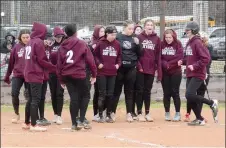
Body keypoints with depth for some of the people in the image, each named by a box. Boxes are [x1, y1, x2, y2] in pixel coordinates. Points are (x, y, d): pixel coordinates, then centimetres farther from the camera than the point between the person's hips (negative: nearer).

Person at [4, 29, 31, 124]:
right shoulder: (16, 47, 2)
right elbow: (11, 62, 8)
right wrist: (7, 76, 12)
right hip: (17, 74, 1)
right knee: (14, 94, -8)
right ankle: (16, 114, 12)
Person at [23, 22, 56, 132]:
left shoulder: (30, 42, 14)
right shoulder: (39, 42, -11)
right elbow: (41, 60, -15)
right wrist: (54, 67, -6)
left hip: (29, 74, 8)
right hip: (36, 74, -8)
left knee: (31, 99, 15)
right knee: (36, 99, -7)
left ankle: (27, 123, 19)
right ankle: (33, 125, -9)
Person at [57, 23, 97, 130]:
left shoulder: (62, 46, 8)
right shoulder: (82, 44, -2)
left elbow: (59, 63, 9)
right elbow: (90, 59, -3)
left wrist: (61, 79, 16)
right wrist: (94, 74, 5)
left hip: (66, 75, 4)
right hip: (79, 74, -4)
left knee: (74, 98, 9)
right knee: (84, 96, 9)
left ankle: (74, 123, 7)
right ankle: (81, 121, -3)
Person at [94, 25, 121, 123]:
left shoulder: (117, 44, 5)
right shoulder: (101, 43, -5)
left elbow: (119, 56, 17)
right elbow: (95, 54, 0)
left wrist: (118, 64, 2)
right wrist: (98, 63, -12)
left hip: (112, 72, 4)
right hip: (102, 72, -3)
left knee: (110, 94, 7)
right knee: (102, 94, -2)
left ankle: (109, 115, 14)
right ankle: (100, 115, 3)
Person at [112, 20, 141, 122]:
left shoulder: (134, 39, 8)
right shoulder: (117, 37, -3)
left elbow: (139, 54, 8)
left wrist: (137, 44, -8)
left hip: (131, 68, 3)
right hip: (119, 68, -3)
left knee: (129, 91, 7)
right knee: (117, 91, 3)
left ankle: (129, 113, 11)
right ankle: (113, 112, 11)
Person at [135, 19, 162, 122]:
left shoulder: (157, 39, 6)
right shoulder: (139, 37, 0)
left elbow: (158, 56, 4)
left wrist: (159, 72, 0)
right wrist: (138, 65, -12)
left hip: (151, 69, 2)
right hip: (140, 69, -2)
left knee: (147, 91, 9)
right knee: (140, 91, 2)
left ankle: (147, 113, 15)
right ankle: (139, 113, 7)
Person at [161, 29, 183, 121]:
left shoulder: (178, 44, -4)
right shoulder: (162, 45, 2)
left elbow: (179, 58, -13)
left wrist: (169, 64, -14)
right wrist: (165, 64, -18)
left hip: (176, 72, -2)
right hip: (164, 73, 2)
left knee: (175, 93, -1)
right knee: (166, 93, 6)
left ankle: (178, 114, 5)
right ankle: (167, 113, 13)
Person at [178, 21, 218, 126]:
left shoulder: (197, 42, -14)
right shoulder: (189, 43, 13)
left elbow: (206, 58, -20)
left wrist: (195, 66, -23)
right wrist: (183, 61, 7)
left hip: (198, 75, -9)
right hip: (190, 74, 9)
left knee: (189, 95, -20)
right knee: (190, 98, 8)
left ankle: (212, 103, -4)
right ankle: (199, 119, 19)